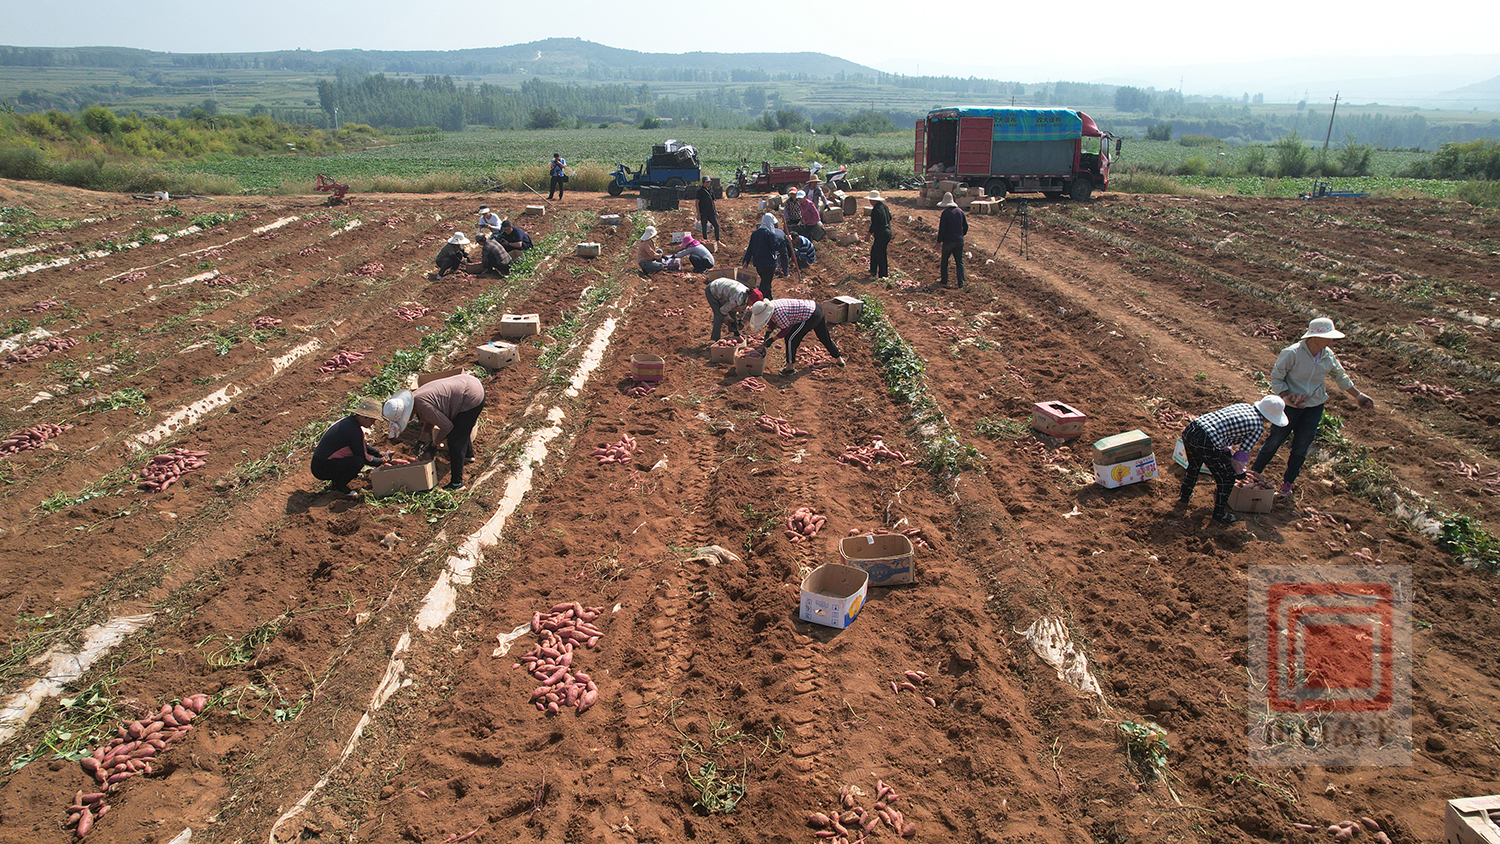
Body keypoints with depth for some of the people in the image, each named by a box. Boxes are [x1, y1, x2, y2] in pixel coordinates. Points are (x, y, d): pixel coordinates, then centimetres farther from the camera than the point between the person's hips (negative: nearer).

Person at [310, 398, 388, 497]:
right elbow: (364, 458, -16)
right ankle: (338, 486, -4)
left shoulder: (349, 421, 6)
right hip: (321, 469, -10)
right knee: (358, 461, -26)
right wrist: (381, 461, -2)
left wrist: (380, 454, 18)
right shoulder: (353, 430, -23)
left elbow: (364, 445, 23)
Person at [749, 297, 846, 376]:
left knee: (791, 338, -6)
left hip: (811, 315, -10)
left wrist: (772, 339, -10)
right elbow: (773, 322, 20)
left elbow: (787, 329, -16)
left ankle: (790, 366, 3)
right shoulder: (771, 306, 2)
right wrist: (767, 332, 7)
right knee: (825, 338, 25)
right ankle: (839, 358, 42)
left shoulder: (778, 312, -25)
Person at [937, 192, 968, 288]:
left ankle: (944, 281, 12)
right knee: (959, 261, 6)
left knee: (944, 261, 10)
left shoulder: (945, 213, -12)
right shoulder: (960, 211, 5)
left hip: (948, 241, -4)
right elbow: (966, 226, 11)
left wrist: (939, 241, -4)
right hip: (959, 240, 5)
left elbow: (942, 228, -13)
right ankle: (961, 282, -3)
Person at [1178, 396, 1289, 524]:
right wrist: (1238, 472, 23)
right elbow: (1242, 454, 6)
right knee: (1227, 478, 15)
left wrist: (1227, 449, 45)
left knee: (1194, 465, 36)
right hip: (1207, 443, -8)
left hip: (1189, 430, 8)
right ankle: (1219, 513, 30)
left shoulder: (1242, 406, 22)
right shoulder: (1258, 426, 3)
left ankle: (1184, 497, 51)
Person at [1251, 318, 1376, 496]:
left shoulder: (1328, 356, -2)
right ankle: (1254, 474, 18)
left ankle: (1287, 484, 21)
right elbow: (1276, 378, -12)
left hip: (1314, 408, 4)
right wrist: (1287, 397, -25)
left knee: (1300, 449, 8)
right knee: (1274, 442, 1)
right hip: (1291, 406, -4)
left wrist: (1358, 395, 21)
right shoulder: (1292, 353, -19)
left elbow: (1340, 376, 16)